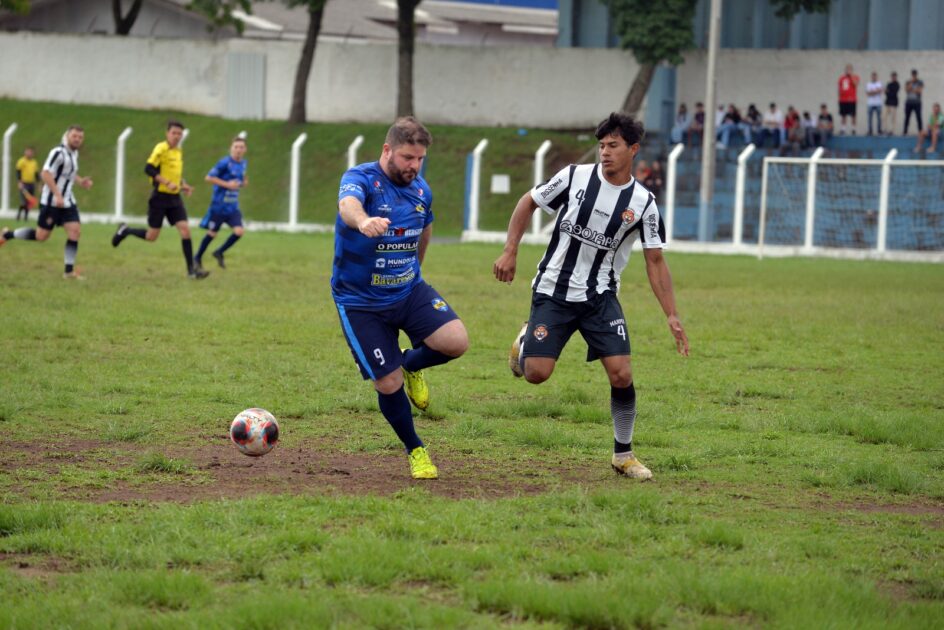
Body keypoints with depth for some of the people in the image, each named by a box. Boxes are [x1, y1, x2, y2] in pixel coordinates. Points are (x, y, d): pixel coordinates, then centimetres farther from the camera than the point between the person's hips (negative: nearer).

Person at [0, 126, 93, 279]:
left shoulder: (74, 153, 10)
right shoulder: (58, 153, -18)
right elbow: (46, 174, -24)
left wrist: (80, 181, 7)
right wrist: (57, 195, -29)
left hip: (67, 202, 8)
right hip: (51, 202, -8)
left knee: (75, 231, -6)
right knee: (41, 236, -2)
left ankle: (69, 271, -1)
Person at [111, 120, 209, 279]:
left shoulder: (179, 152, 13)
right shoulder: (161, 149, -11)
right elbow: (149, 169, -19)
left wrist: (184, 185, 9)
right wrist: (167, 183, -25)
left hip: (174, 198, 6)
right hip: (160, 196, -6)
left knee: (185, 229, -8)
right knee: (151, 236, 0)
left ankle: (191, 269, -7)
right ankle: (125, 231, 27)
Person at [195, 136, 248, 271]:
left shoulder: (244, 164, 6)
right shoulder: (224, 163, -16)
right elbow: (208, 178, -16)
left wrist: (243, 183, 1)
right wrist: (227, 184, -21)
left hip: (233, 206, 5)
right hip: (219, 205, -5)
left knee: (239, 231, -10)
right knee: (212, 233, 6)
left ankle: (219, 252, 13)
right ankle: (198, 258, 28)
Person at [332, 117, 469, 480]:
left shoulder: (421, 191, 1)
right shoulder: (361, 179, -17)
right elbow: (348, 204, -42)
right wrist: (362, 221, -65)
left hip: (409, 291, 4)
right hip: (361, 303, -4)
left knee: (456, 342, -20)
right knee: (388, 384, -6)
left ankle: (411, 365, 13)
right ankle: (415, 451, 20)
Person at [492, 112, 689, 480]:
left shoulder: (642, 203, -5)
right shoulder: (575, 177, -8)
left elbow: (655, 261, 1)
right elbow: (528, 203, 6)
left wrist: (672, 315, -5)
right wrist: (510, 252, -3)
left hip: (600, 297, 1)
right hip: (553, 293, -1)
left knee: (621, 374, -11)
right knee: (537, 373, -12)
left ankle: (623, 455, 8)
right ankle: (525, 340, 25)